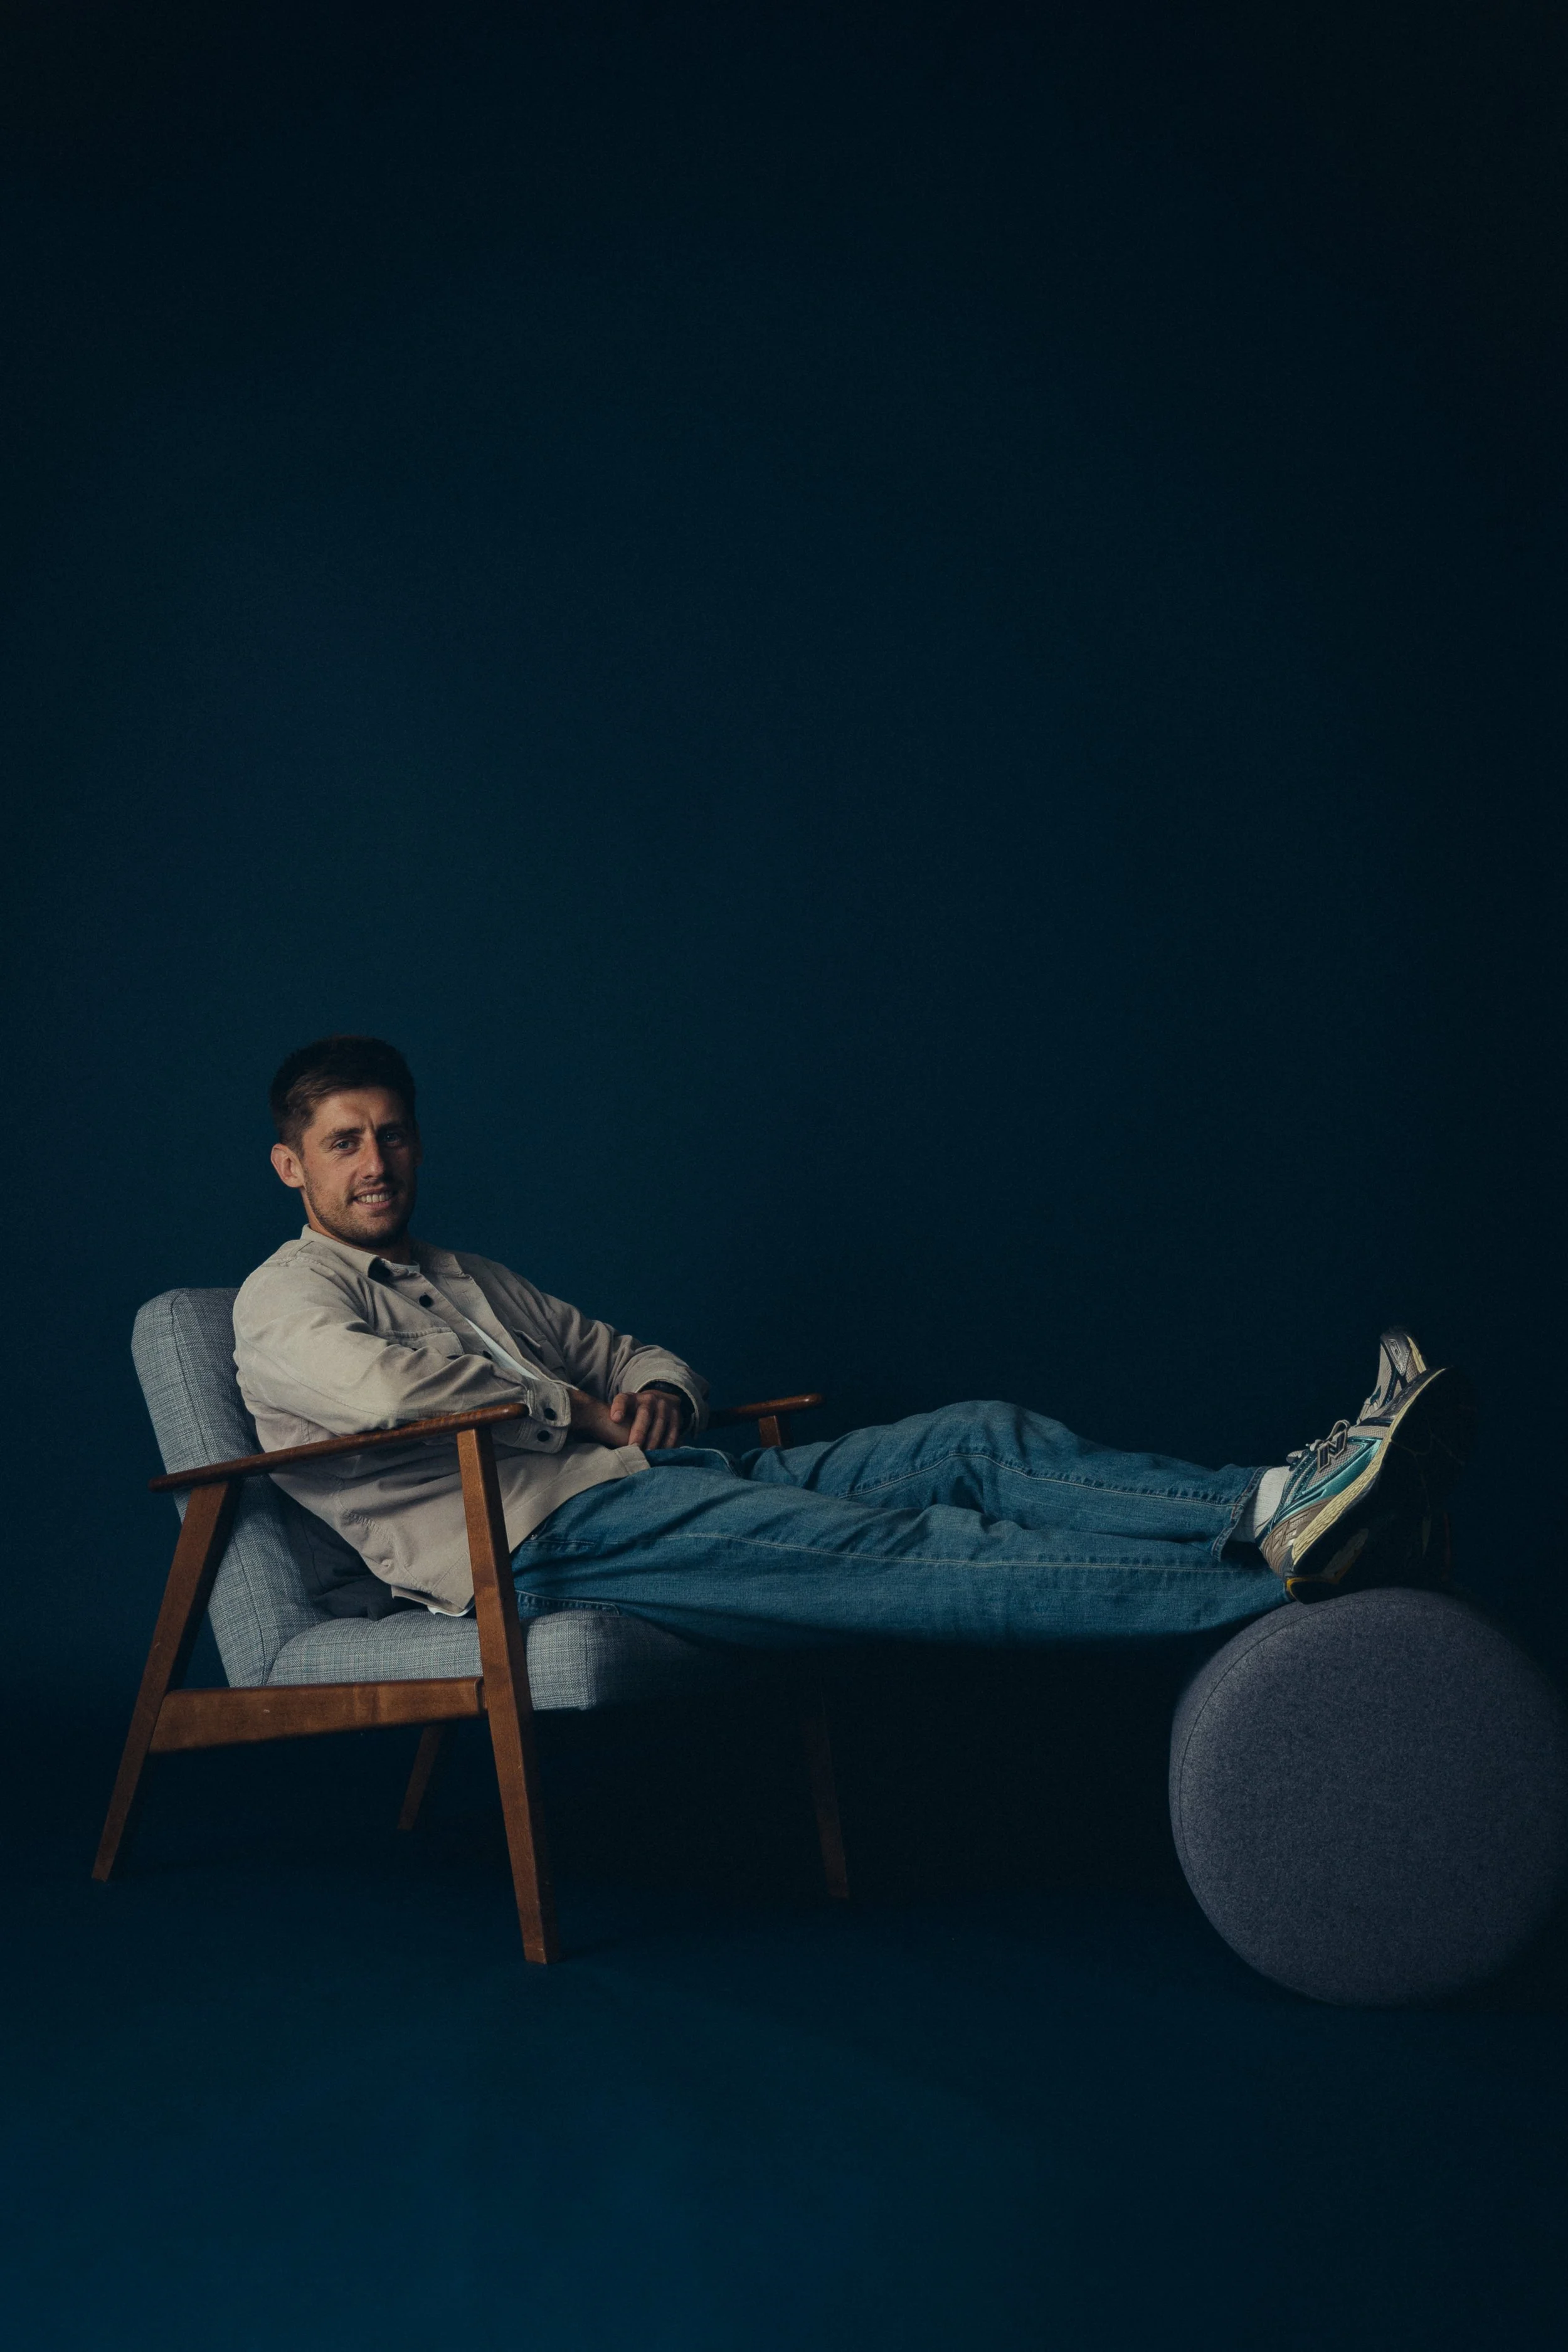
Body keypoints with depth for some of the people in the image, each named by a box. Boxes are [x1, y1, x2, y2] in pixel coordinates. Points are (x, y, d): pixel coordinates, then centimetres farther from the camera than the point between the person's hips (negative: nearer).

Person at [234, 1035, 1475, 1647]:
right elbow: (387, 1389, -18)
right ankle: (1283, 1568, -41)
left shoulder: (474, 1281, 30)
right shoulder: (284, 1299, 6)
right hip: (539, 1538, -9)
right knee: (897, 1546, -27)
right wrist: (579, 1412, -6)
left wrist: (660, 1392, 6)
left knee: (983, 1442, -12)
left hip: (660, 1482, 9)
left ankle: (1276, 1505, -30)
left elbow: (636, 1357, 33)